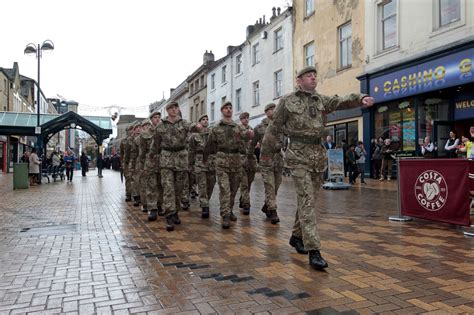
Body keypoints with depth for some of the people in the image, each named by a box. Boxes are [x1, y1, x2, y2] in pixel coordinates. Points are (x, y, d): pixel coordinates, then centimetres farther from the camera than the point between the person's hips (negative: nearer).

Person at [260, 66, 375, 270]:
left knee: (307, 198, 14)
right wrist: (266, 153, 7)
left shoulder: (322, 100, 13)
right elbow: (274, 128, 4)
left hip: (318, 154, 5)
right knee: (307, 200, -12)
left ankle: (297, 236, 33)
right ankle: (314, 251, -13)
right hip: (298, 155, -5)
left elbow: (342, 101, -3)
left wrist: (360, 98, -23)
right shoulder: (287, 101, 1)